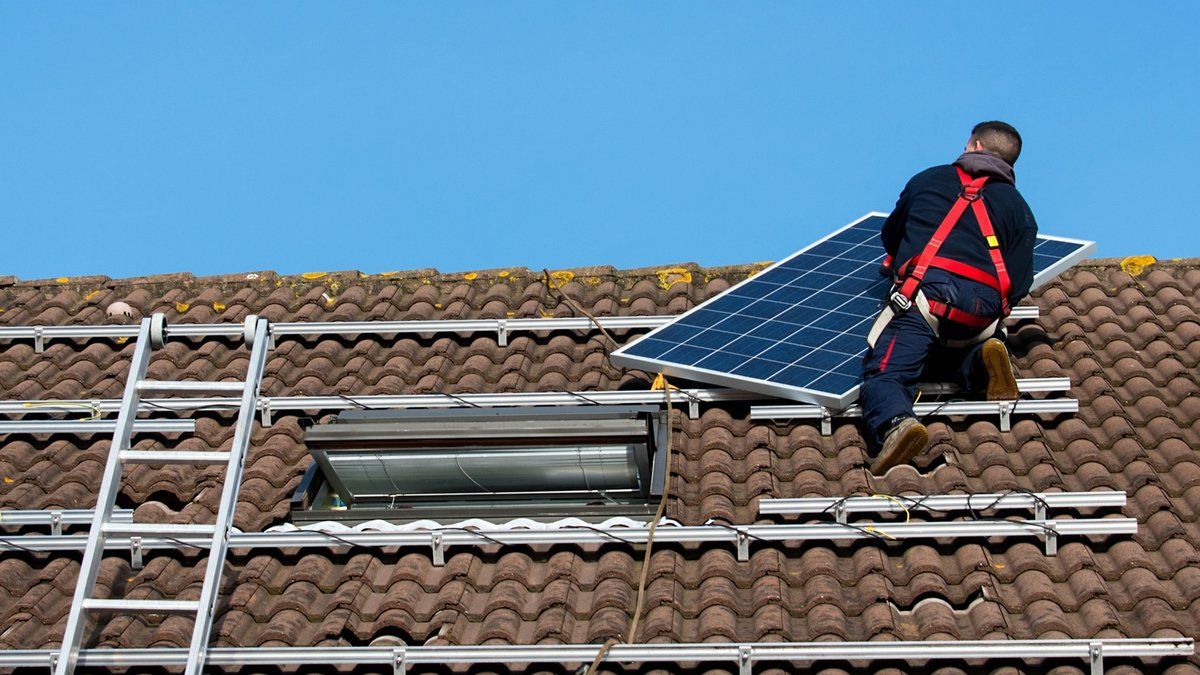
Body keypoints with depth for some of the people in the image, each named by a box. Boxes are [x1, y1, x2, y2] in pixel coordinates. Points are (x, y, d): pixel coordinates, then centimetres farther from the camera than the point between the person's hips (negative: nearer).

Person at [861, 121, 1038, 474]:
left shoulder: (928, 179, 25)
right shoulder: (1019, 208, 26)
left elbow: (889, 236, 38)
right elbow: (1019, 283, 15)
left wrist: (899, 262, 59)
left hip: (926, 290, -3)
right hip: (982, 308, 3)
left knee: (884, 372, -11)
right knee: (941, 361, 28)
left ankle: (895, 423, -44)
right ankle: (982, 362, -6)